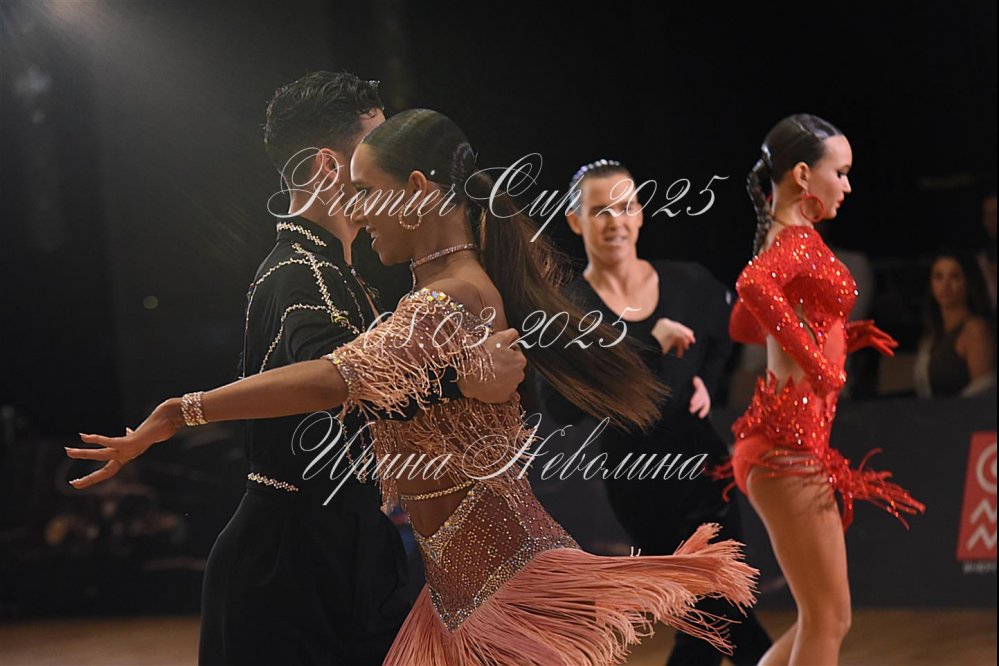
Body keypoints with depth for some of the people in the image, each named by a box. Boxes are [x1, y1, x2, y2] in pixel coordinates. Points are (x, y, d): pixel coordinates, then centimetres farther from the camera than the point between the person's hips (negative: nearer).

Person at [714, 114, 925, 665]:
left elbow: (743, 327, 30)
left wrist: (843, 335, 22)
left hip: (797, 445, 10)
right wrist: (817, 362, -24)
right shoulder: (797, 239, -10)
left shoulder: (782, 239, 17)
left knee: (826, 620, 15)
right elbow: (753, 286, -33)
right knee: (827, 619, -4)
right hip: (790, 441, -10)